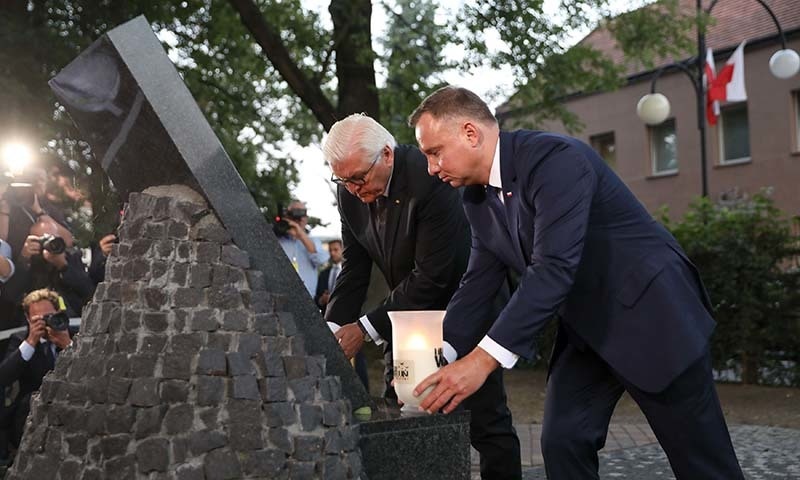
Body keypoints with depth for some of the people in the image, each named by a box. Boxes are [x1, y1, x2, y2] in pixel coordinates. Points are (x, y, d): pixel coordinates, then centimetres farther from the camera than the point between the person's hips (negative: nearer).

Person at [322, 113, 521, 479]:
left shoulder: (430, 179, -27)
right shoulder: (350, 192, -7)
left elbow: (431, 277, -28)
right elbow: (354, 270, -2)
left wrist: (366, 328, -28)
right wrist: (332, 330, -16)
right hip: (409, 312, 7)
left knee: (485, 419, -2)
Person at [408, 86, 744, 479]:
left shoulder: (555, 159, -25)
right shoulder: (477, 196, 2)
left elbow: (554, 269, -34)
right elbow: (478, 281, 7)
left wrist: (483, 359, -37)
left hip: (649, 314, -7)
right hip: (587, 329, 8)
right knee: (561, 442, -1)